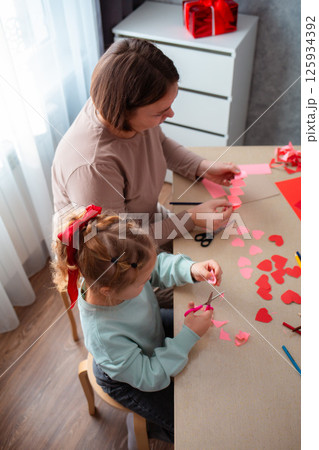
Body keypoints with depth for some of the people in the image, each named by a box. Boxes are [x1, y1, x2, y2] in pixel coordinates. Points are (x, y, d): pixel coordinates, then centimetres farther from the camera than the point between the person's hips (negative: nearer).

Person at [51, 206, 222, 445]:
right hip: (127, 379, -5)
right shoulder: (103, 335, -45)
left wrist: (191, 269, -29)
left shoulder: (119, 272, -32)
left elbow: (160, 265, -11)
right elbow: (149, 378, -30)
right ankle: (153, 427, 35)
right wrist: (189, 336, -34)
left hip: (152, 329, 6)